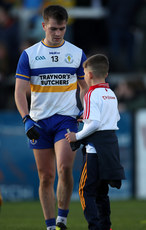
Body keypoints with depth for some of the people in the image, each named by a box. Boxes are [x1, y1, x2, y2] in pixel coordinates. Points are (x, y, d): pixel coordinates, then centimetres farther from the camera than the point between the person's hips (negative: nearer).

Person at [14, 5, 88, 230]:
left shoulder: (76, 54, 5)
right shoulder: (29, 55, 2)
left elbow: (85, 87, 15)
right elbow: (20, 91, -1)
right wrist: (27, 119, -15)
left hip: (67, 119, -1)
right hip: (39, 122, 1)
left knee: (64, 168, -21)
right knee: (46, 177, 3)